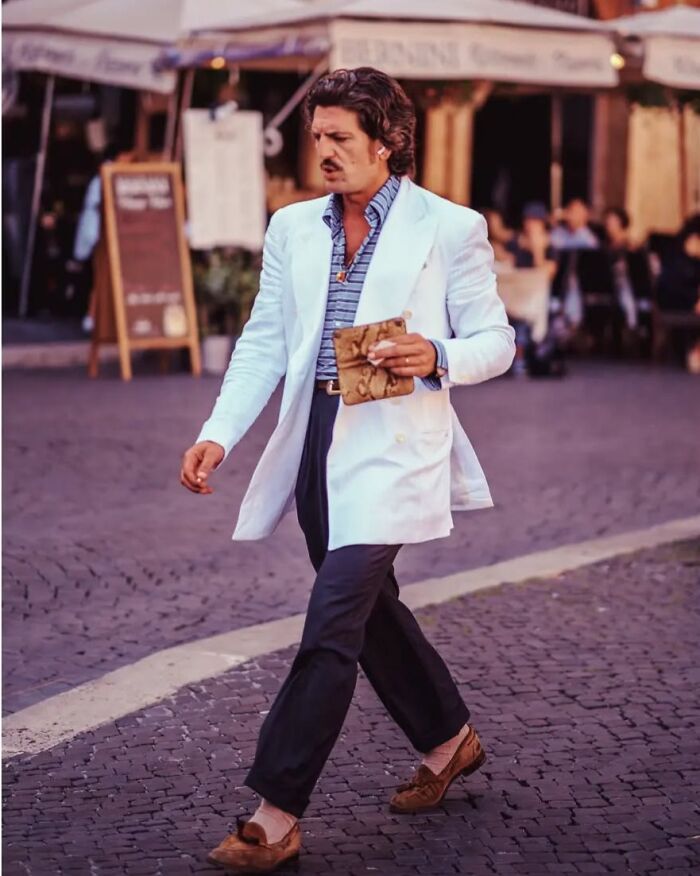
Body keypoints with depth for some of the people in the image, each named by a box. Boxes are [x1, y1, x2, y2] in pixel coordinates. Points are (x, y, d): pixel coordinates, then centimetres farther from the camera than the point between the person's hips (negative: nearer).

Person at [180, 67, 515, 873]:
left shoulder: (450, 229, -2)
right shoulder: (292, 228, 12)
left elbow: (495, 341, 1)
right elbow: (264, 343, 10)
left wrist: (436, 359, -21)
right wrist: (219, 433, -3)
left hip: (393, 451, -6)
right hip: (315, 448, 6)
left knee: (333, 620, -13)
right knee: (367, 608, 16)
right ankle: (449, 740, 39)